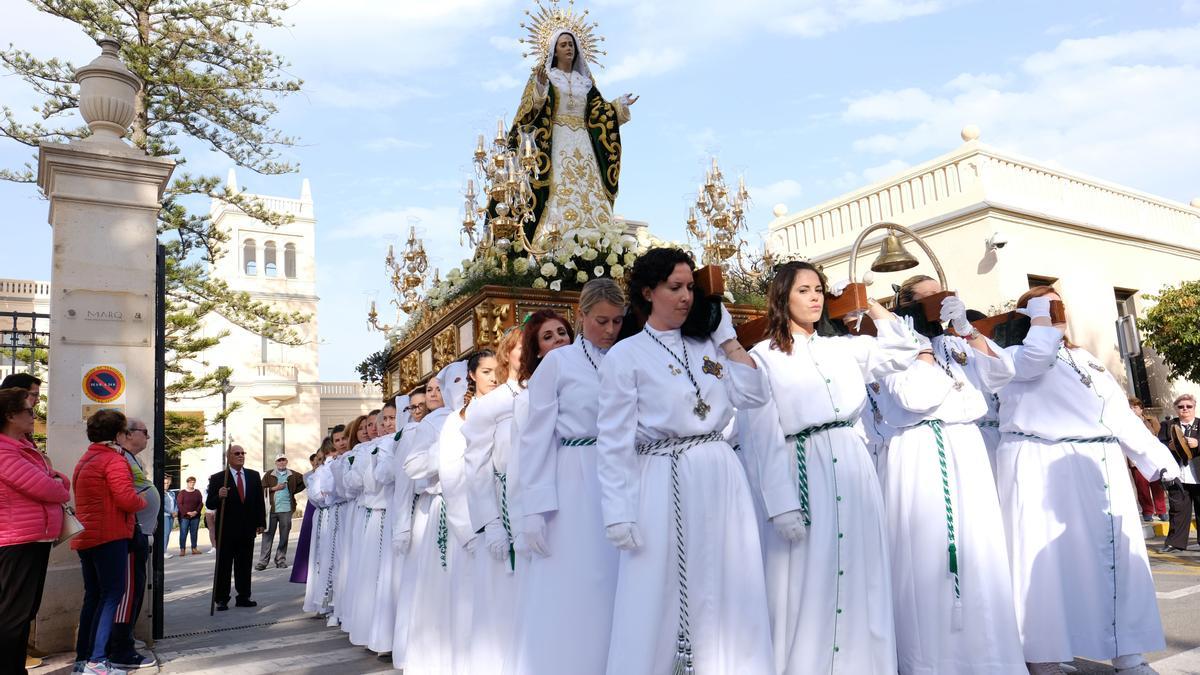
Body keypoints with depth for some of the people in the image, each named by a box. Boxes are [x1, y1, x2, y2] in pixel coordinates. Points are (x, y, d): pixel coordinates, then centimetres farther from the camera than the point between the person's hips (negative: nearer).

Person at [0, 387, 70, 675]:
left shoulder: (23, 447, 14)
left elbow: (55, 479, 20)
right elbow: (44, 488, -22)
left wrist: (58, 481, -4)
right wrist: (63, 492, 0)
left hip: (37, 539, 10)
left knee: (25, 613, 17)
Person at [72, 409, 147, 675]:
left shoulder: (84, 461, 19)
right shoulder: (114, 459, -12)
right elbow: (127, 499, -20)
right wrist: (143, 502, 0)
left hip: (86, 537, 9)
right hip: (109, 536, -9)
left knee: (93, 596, 14)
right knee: (112, 594, -7)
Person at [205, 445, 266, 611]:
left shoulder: (254, 476, 8)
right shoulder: (217, 478, -3)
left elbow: (259, 501, 10)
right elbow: (209, 505, -4)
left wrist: (261, 523, 5)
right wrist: (219, 496, -25)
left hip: (248, 529, 3)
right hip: (226, 530, -3)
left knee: (245, 566, 9)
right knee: (223, 567, 3)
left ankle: (243, 597, 16)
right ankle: (221, 600, 10)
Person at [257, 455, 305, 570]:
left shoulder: (293, 475, 8)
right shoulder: (269, 475, 7)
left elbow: (304, 482, 16)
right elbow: (262, 490, 0)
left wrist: (293, 491, 11)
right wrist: (274, 488, -10)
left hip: (286, 509, 1)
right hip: (271, 509, -1)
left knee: (284, 537, 4)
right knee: (268, 536, -1)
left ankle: (281, 560, 12)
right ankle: (262, 561, 1)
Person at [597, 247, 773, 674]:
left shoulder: (707, 344, 11)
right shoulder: (625, 356, -3)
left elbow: (752, 395, 1)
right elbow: (614, 442, -6)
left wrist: (726, 335, 4)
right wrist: (618, 514, -11)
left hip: (720, 476, 5)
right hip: (663, 482, -4)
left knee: (726, 593, 11)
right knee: (657, 597, 3)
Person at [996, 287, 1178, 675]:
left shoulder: (1086, 360, 23)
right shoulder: (1016, 355, 2)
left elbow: (1121, 413, 21)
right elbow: (1039, 355, -22)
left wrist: (1157, 458, 14)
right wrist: (1039, 312, -4)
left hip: (1102, 469, 7)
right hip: (1043, 469, -7)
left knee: (1117, 558, 8)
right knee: (1050, 560, -7)